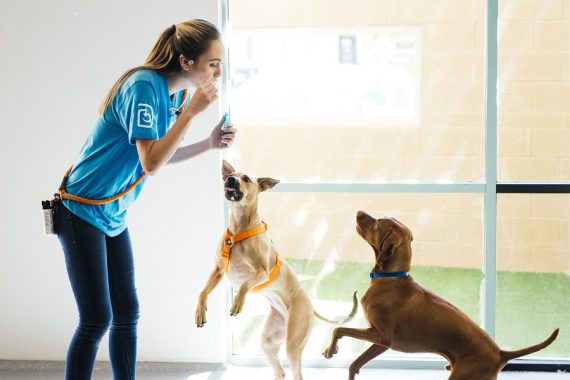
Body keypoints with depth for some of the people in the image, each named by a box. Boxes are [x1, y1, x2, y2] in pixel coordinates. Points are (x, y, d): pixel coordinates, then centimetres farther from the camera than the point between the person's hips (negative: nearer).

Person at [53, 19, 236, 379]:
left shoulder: (178, 93, 2)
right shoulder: (143, 86, -23)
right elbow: (151, 163, -28)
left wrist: (209, 144, -2)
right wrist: (191, 111, -26)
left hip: (114, 215, 9)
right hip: (83, 212, -9)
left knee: (127, 312, 10)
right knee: (97, 319, -6)